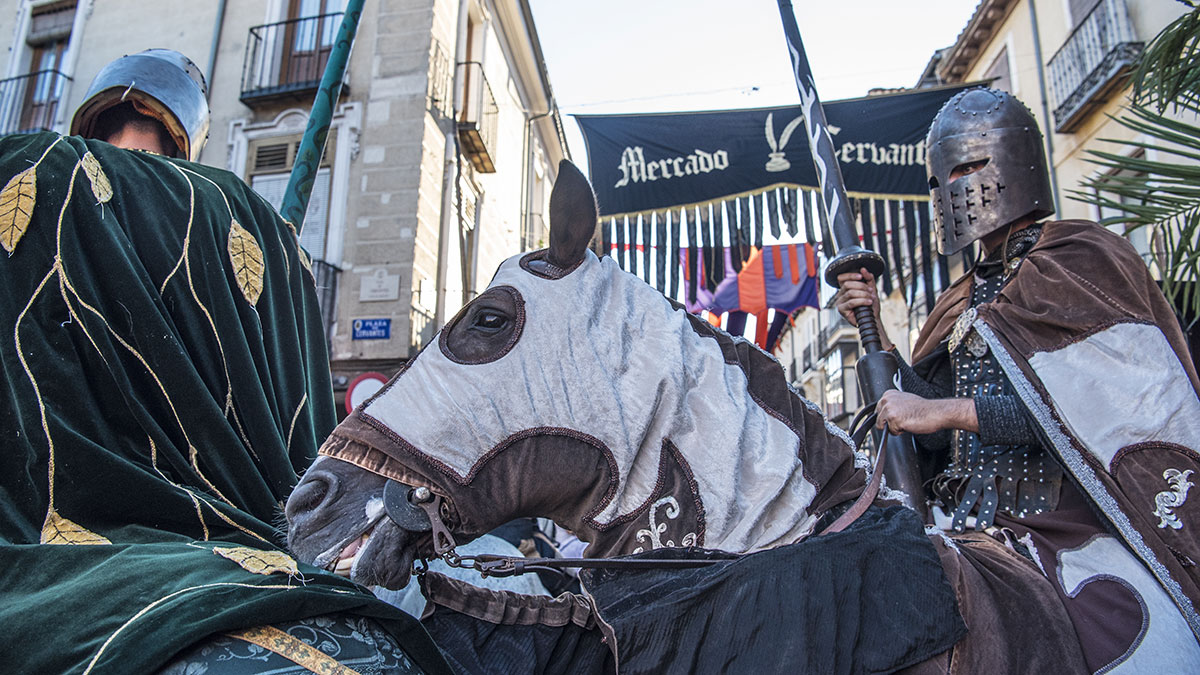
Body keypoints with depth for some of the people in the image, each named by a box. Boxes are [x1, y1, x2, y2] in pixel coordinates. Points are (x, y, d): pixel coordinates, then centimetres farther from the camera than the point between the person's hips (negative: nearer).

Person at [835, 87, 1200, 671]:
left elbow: (1119, 405, -15)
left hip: (1079, 532, -5)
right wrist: (876, 332, 10)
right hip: (974, 531, 6)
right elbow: (935, 440, 17)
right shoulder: (966, 300, 18)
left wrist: (946, 410, -15)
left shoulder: (1081, 260, 0)